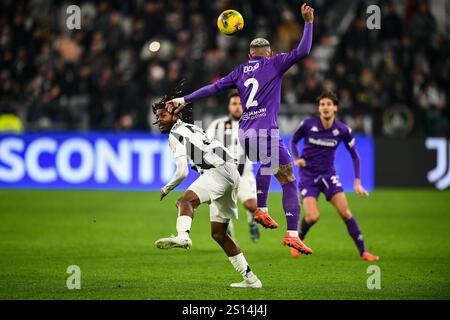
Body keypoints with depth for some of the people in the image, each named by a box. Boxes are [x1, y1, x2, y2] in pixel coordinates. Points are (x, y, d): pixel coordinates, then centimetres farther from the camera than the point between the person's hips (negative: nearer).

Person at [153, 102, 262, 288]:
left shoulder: (175, 134, -1)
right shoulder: (191, 128, 28)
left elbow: (182, 172, -7)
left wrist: (166, 189, 8)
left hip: (220, 169, -9)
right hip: (231, 174, 9)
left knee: (186, 200, -31)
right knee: (218, 234, 14)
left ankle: (183, 236, -64)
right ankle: (250, 279, 17)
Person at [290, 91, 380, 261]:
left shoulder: (343, 131, -9)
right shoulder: (307, 125, -12)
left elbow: (354, 155, 4)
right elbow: (294, 140, 8)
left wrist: (357, 182, -2)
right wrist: (296, 158, -11)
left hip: (328, 175, 2)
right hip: (308, 176, -1)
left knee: (345, 213, -10)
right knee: (312, 217, -15)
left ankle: (363, 251, -1)